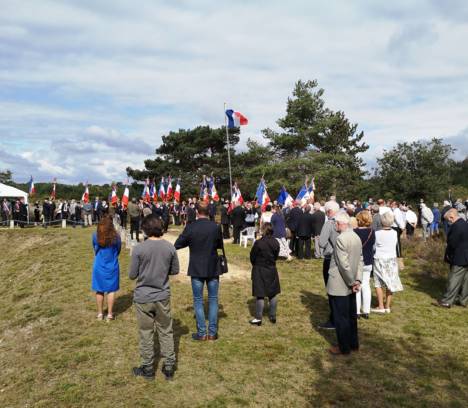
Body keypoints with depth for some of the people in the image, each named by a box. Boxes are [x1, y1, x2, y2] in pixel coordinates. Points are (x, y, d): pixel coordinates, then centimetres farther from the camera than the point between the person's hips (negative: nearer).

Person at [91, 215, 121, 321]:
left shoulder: (95, 236, -11)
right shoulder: (116, 236, -13)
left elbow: (94, 249, 3)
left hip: (99, 266, 1)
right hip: (112, 267, -1)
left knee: (99, 290, 13)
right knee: (111, 290, 10)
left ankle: (100, 313, 23)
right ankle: (110, 314, 15)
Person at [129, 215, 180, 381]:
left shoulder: (139, 249, -16)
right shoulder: (170, 247, -8)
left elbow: (132, 275, -9)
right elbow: (175, 270, 2)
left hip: (143, 297, -2)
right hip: (163, 296, 2)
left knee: (146, 333, 12)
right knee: (166, 332, 15)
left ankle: (148, 368, 26)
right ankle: (169, 367, 24)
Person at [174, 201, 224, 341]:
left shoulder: (190, 227, -12)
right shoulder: (216, 227, -8)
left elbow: (177, 245, -4)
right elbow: (220, 246, 5)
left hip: (196, 269, -1)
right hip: (213, 269, 2)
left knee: (198, 300, 9)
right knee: (213, 299, 12)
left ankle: (201, 333, 11)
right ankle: (212, 332, 15)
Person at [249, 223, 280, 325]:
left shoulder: (258, 243, -19)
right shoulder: (276, 243, -4)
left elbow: (252, 257, -9)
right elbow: (276, 256, 5)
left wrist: (255, 264, 10)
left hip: (259, 271, -5)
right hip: (272, 270, 5)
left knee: (260, 295, 2)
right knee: (273, 294, 14)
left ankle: (258, 318, 8)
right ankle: (273, 316, 24)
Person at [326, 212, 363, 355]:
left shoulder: (341, 238, -21)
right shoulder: (356, 237, 7)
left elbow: (344, 264, -22)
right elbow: (360, 260, 7)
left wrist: (352, 282, -12)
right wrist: (358, 280, 3)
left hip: (339, 286, -8)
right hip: (350, 285, 8)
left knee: (340, 318, 5)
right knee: (351, 315, 18)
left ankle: (344, 347, 16)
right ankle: (354, 344, 30)